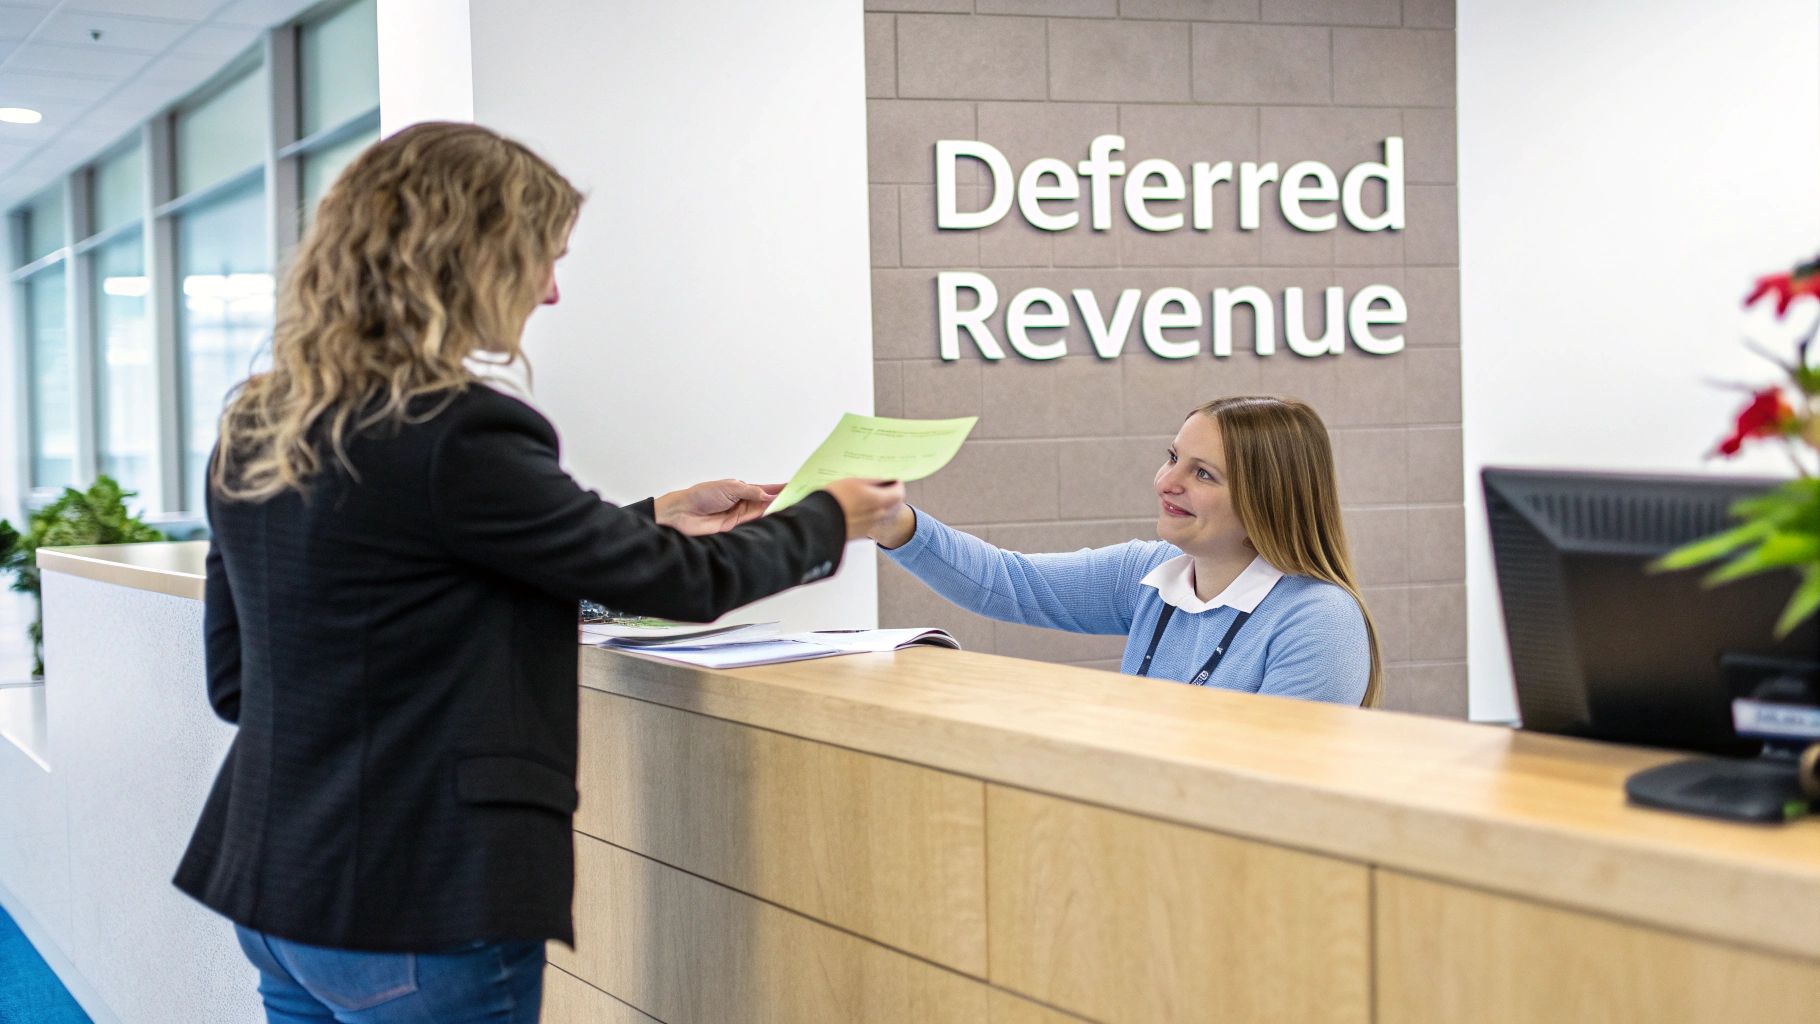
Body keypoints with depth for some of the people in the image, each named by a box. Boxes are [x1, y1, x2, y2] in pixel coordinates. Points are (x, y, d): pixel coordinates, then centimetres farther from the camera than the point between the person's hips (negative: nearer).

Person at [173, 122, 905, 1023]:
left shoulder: (254, 427, 5)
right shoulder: (456, 435, -20)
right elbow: (682, 582, -10)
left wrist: (655, 518, 17)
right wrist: (830, 518, 10)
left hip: (273, 883, 8)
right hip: (419, 917, -8)